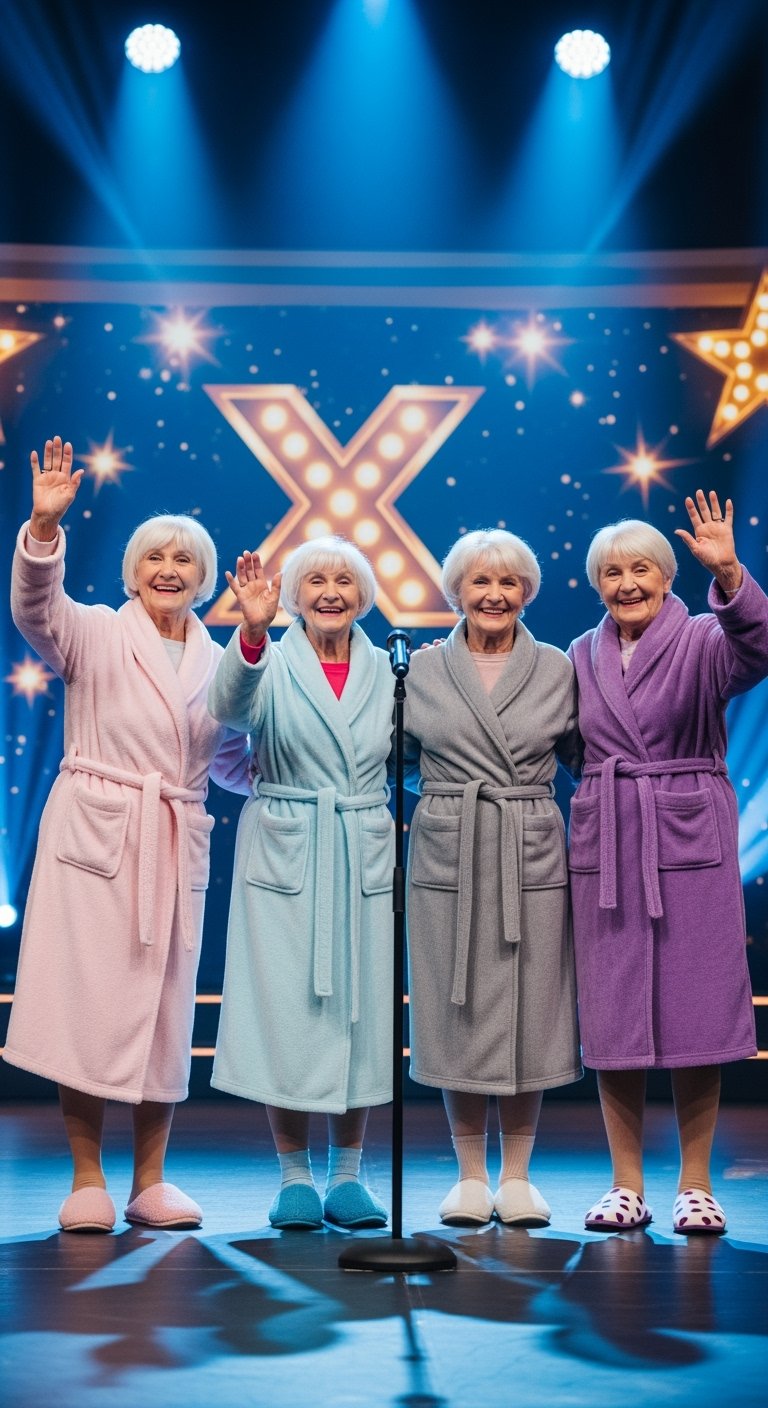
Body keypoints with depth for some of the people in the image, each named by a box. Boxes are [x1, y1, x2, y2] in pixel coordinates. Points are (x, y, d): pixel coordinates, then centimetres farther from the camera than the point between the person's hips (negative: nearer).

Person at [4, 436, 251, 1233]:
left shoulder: (217, 660, 11)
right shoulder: (96, 635, 1)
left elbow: (232, 763, 19)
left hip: (175, 849, 4)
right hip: (93, 834, -3)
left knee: (163, 1009, 7)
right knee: (84, 1001, -3)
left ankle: (150, 1181, 17)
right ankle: (87, 1178, 9)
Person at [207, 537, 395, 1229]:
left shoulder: (384, 669, 8)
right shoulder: (273, 662, -3)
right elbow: (232, 706, -25)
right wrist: (252, 632, -41)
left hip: (364, 860, 3)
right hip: (286, 858, -3)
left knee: (359, 1011, 7)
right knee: (285, 1011, 0)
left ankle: (347, 1175, 19)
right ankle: (294, 1176, 14)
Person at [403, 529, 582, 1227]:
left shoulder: (557, 670, 5)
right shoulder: (421, 672, 5)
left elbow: (584, 756, 12)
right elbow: (397, 759, 14)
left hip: (531, 859, 0)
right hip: (448, 858, 0)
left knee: (528, 1013, 3)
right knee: (456, 1014, 4)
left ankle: (517, 1176, 16)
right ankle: (470, 1175, 17)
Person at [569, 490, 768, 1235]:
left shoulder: (701, 640, -2)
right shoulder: (581, 656, 11)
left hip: (688, 841, -3)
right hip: (605, 846, 3)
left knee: (693, 1008, 0)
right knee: (611, 1015, 5)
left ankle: (696, 1184, 12)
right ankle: (626, 1184, 16)